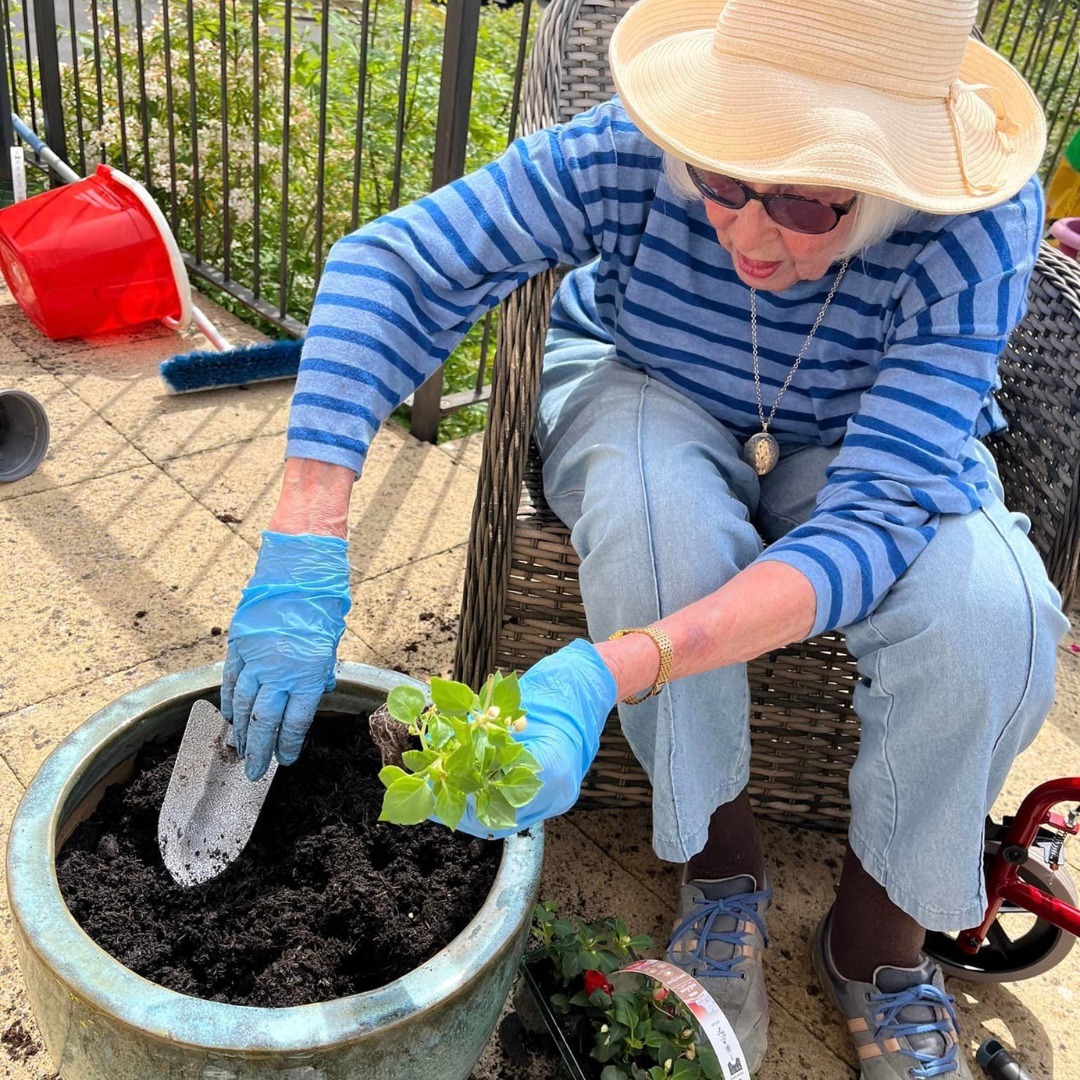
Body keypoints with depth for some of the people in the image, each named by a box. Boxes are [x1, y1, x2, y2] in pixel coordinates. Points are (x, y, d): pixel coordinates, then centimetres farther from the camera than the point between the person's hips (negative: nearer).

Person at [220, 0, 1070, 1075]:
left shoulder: (978, 223, -31)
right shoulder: (636, 153, -30)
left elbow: (878, 513, -38)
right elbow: (390, 265, -29)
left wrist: (609, 672, -52)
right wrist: (304, 555, -41)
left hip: (856, 447, 1)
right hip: (648, 395, 0)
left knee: (988, 614, -30)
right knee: (654, 506, -37)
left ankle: (878, 930, 0)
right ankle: (720, 861, -9)